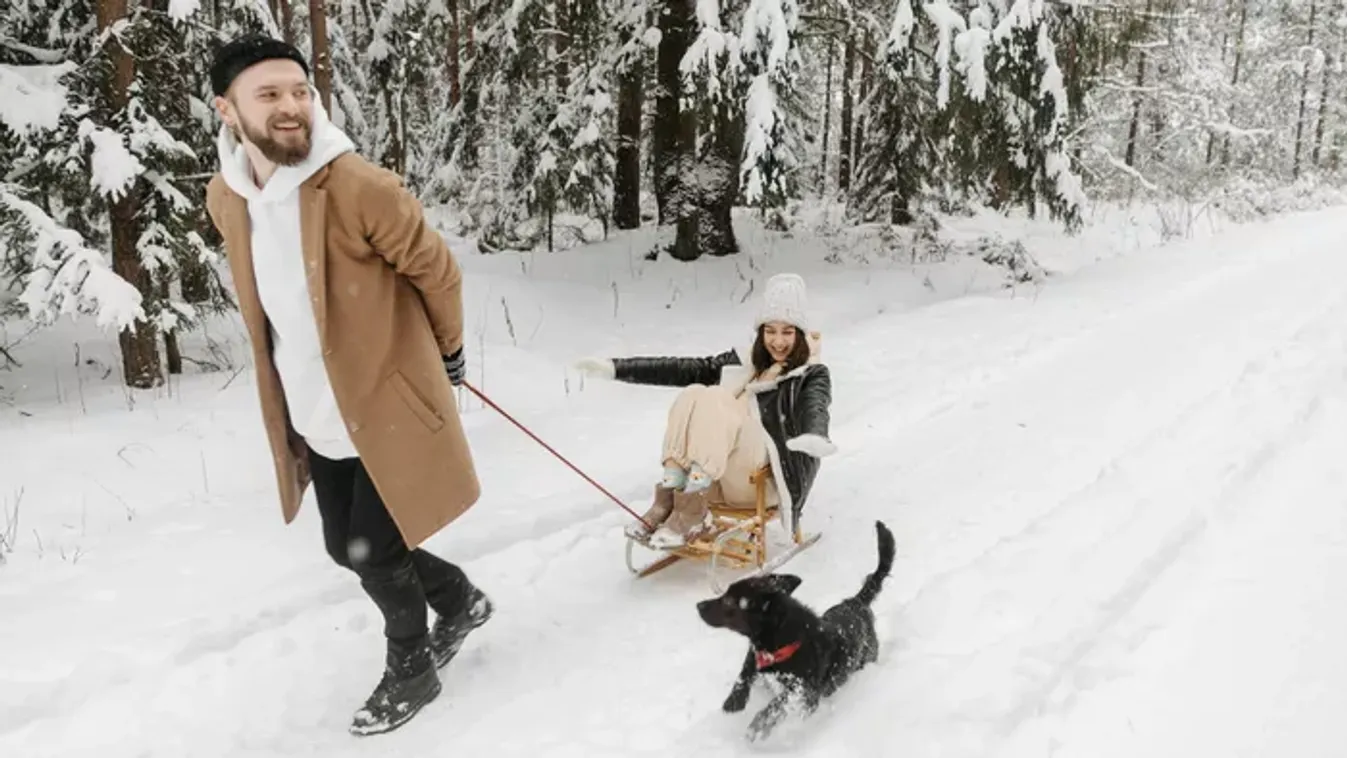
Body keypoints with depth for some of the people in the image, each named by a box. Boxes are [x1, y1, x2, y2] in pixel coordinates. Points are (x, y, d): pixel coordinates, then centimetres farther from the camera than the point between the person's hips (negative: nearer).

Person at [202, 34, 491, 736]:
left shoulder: (361, 187, -22)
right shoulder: (225, 199, -2)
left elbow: (438, 272, -9)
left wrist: (446, 351, 4)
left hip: (388, 402, -7)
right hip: (316, 414, 7)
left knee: (373, 554, 3)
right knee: (348, 546, 17)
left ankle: (410, 670, 32)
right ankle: (461, 600, 43)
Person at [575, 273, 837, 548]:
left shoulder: (812, 375, 6)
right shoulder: (743, 362, 19)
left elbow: (815, 408, -17)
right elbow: (685, 369, 11)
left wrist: (815, 436, -43)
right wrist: (617, 367, 1)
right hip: (721, 481, 4)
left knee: (715, 400, -26)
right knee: (692, 394, -21)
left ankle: (692, 509, -31)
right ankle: (669, 499, -29)